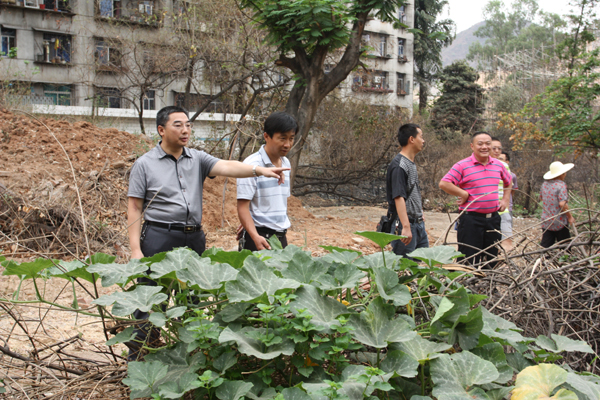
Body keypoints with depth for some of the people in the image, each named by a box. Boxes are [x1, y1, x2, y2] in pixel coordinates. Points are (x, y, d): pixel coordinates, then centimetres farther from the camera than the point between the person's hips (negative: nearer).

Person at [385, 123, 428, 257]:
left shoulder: (411, 164, 16)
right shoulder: (399, 165, -16)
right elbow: (398, 198, -24)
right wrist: (406, 227, -30)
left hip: (418, 224, 10)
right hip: (404, 224, -10)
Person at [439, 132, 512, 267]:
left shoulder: (498, 165, 9)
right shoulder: (462, 166, -9)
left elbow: (508, 182, 28)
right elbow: (443, 184, -16)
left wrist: (505, 199, 16)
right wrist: (464, 194, -14)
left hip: (493, 218, 6)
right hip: (471, 219, -5)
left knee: (491, 258, 13)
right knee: (469, 261, 0)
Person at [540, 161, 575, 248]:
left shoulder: (545, 184, 4)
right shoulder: (561, 185, -17)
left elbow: (541, 197, 20)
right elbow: (562, 204, -23)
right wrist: (570, 217, -12)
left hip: (546, 222, 6)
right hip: (559, 222, -6)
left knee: (545, 246, 6)